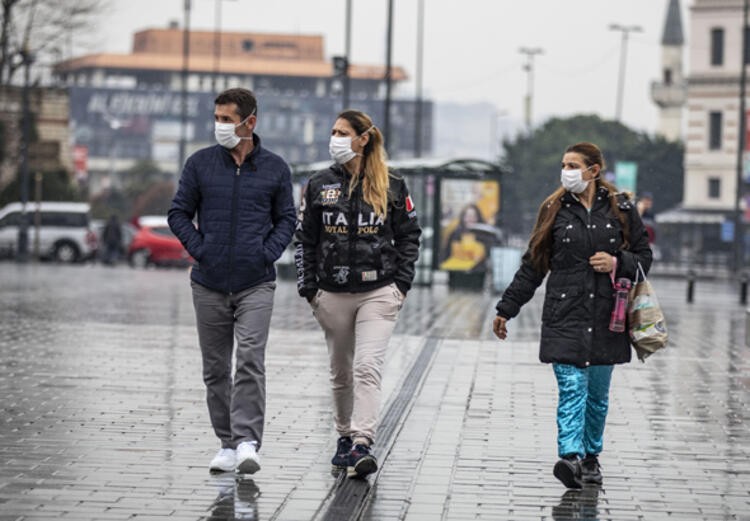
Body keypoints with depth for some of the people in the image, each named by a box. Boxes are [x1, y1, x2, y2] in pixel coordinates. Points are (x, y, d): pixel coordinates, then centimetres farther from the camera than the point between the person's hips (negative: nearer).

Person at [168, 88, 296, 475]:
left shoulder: (274, 168, 3)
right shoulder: (200, 163, 3)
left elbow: (287, 219, 10)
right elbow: (179, 213, 8)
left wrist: (267, 253, -5)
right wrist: (198, 249, -5)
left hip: (256, 284, -2)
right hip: (209, 284, 2)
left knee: (250, 362, -15)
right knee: (215, 368, 8)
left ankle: (247, 442, -17)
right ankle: (227, 443, 17)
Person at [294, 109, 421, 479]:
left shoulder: (391, 187, 1)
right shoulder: (320, 185, 5)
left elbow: (409, 236, 8)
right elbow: (304, 239, 9)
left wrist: (401, 284, -1)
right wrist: (308, 289, 2)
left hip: (378, 293, -3)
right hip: (333, 294, 3)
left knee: (367, 367, -16)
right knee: (341, 373, 13)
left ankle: (362, 445, -22)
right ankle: (345, 438, 29)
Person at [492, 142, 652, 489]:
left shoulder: (621, 209, 6)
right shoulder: (555, 209, 7)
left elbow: (644, 257, 11)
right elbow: (533, 265, 11)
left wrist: (617, 262, -11)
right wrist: (506, 309, 10)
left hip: (606, 316, 1)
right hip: (565, 314, -1)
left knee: (598, 392, 9)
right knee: (571, 387, -14)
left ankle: (591, 457, 23)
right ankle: (571, 457, -24)